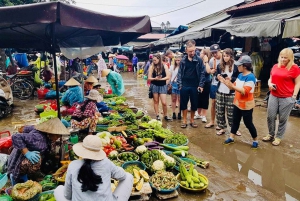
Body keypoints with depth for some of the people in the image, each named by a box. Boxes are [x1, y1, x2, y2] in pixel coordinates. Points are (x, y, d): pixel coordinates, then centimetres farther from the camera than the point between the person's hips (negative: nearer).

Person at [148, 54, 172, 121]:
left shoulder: (164, 66, -3)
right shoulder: (152, 67, -3)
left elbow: (168, 77, -6)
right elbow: (149, 78, -4)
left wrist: (160, 79, -18)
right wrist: (155, 78, -21)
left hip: (163, 86, -1)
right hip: (154, 86, 1)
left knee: (164, 102, -4)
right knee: (156, 101, 9)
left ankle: (165, 116, 14)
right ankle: (157, 115, 21)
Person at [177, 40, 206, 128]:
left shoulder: (199, 60, -1)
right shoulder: (183, 60, 3)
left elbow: (202, 73, -1)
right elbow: (179, 73, 5)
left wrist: (201, 85, -7)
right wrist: (179, 84, -2)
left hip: (195, 86, -1)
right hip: (184, 86, 1)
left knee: (194, 104, 8)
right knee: (183, 103, 6)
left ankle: (192, 120, 24)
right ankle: (184, 120, 19)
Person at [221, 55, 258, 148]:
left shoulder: (251, 77, -22)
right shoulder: (240, 75, 4)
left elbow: (244, 91, -28)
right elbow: (234, 87, 9)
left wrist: (232, 86, -35)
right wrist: (224, 81, -2)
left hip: (246, 105, -8)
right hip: (237, 103, 8)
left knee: (248, 123, 5)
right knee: (235, 121, 15)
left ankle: (255, 141, 24)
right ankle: (231, 138, 27)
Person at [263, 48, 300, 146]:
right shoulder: (275, 66, 8)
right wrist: (270, 84, -2)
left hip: (287, 98, -4)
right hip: (273, 96, 5)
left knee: (283, 119, 6)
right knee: (270, 117, 8)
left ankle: (278, 137, 21)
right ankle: (271, 135, 27)